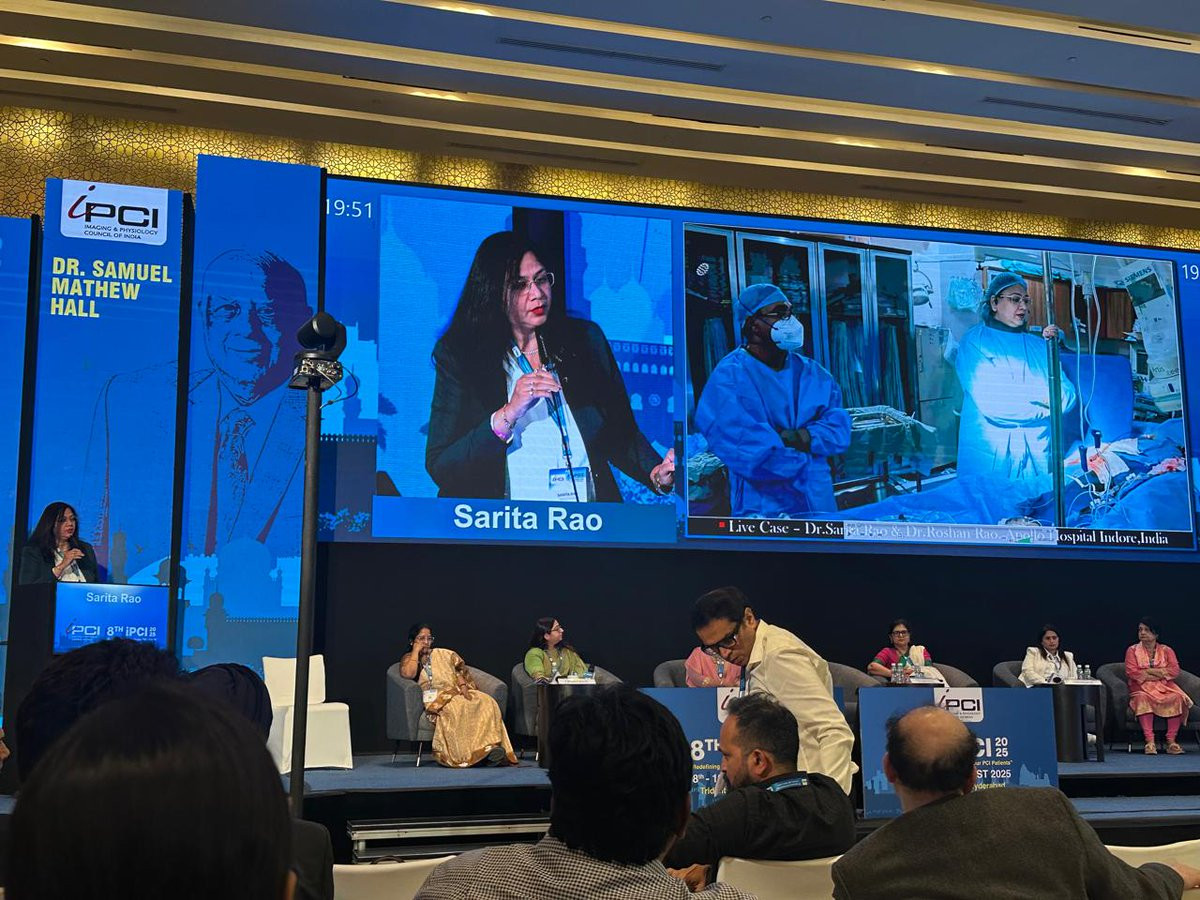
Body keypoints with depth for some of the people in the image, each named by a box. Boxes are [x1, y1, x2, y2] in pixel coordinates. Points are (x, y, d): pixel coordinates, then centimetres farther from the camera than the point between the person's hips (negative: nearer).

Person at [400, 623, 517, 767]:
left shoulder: (443, 654, 25)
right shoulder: (408, 658, 13)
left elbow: (459, 670, 17)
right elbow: (408, 674, -9)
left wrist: (463, 686, -2)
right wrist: (416, 651, 1)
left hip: (457, 692, 4)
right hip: (434, 699, -4)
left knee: (486, 702, -24)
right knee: (454, 708, -38)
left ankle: (490, 745, -36)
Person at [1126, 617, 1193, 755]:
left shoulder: (1166, 650, 14)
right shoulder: (1132, 650, 10)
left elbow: (1175, 671, -2)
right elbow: (1132, 673, -6)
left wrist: (1149, 671, -11)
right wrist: (1160, 674, -7)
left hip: (1165, 688, 2)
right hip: (1142, 689, -2)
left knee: (1177, 698, -31)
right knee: (1143, 698, -37)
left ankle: (1171, 740, -31)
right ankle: (1149, 741, -42)